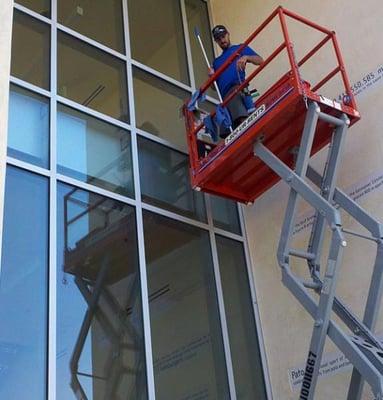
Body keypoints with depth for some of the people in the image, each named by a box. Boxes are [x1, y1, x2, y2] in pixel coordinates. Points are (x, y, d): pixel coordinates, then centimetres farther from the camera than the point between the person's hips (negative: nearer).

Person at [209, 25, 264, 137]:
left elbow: (260, 60, 7)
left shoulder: (240, 48, 22)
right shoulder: (216, 61, 34)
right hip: (225, 96, 5)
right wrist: (211, 77, 6)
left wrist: (246, 57, -13)